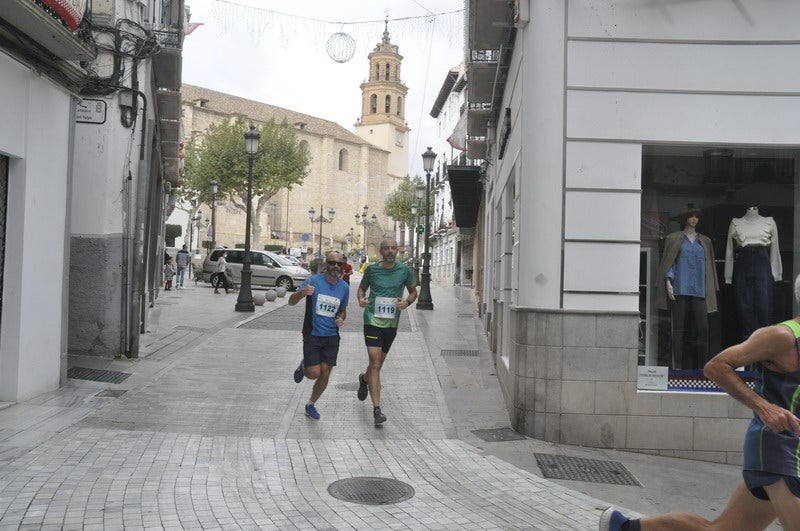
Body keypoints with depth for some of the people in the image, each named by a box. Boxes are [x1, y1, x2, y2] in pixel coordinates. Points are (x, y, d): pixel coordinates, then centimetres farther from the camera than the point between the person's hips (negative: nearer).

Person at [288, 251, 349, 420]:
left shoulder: (344, 287, 2)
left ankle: (311, 404, 26)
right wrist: (302, 293, -32)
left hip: (332, 337, 3)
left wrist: (341, 319, -5)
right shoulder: (313, 280, -10)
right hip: (312, 335, -3)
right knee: (314, 373, -9)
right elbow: (291, 301, -11)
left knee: (325, 374, 4)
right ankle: (303, 365, 27)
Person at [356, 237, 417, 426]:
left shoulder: (404, 270, 1)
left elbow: (413, 291, 12)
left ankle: (364, 379, 53)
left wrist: (407, 302, -9)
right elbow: (362, 288, 14)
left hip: (391, 323, 3)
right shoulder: (371, 269, -1)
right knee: (375, 363, -13)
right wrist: (361, 299, -8)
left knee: (378, 363, 18)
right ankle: (377, 409, -11)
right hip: (373, 320, -3)